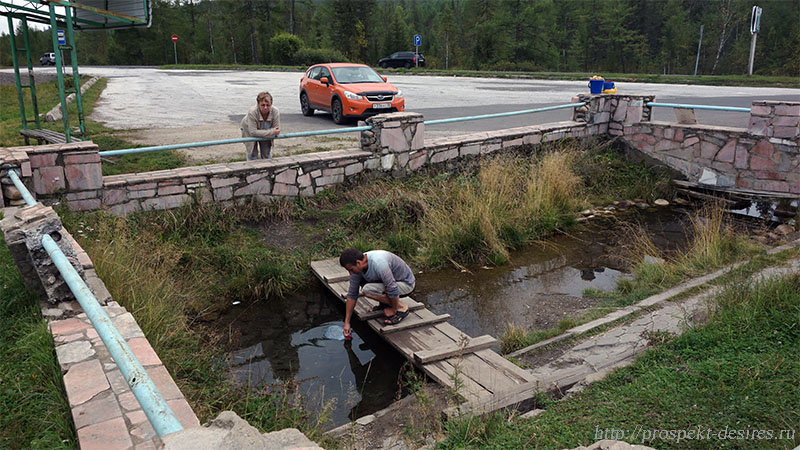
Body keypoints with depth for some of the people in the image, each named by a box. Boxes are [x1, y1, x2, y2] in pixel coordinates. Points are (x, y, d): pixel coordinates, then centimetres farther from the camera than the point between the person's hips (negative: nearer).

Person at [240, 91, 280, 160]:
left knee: (267, 156, 11)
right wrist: (272, 132, -42)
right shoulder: (252, 112, -40)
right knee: (252, 156, -2)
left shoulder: (275, 111, -33)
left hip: (266, 135, 3)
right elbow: (253, 132, -41)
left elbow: (277, 130, -28)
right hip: (249, 132, -3)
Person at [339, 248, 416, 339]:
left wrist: (394, 310, -14)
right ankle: (384, 304, 11)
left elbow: (393, 289, -31)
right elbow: (352, 295, -3)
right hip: (388, 282, 8)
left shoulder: (378, 263, -36)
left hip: (406, 283, -8)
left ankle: (401, 308, -10)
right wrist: (347, 322, 0)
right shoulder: (357, 267, -10)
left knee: (368, 290, -27)